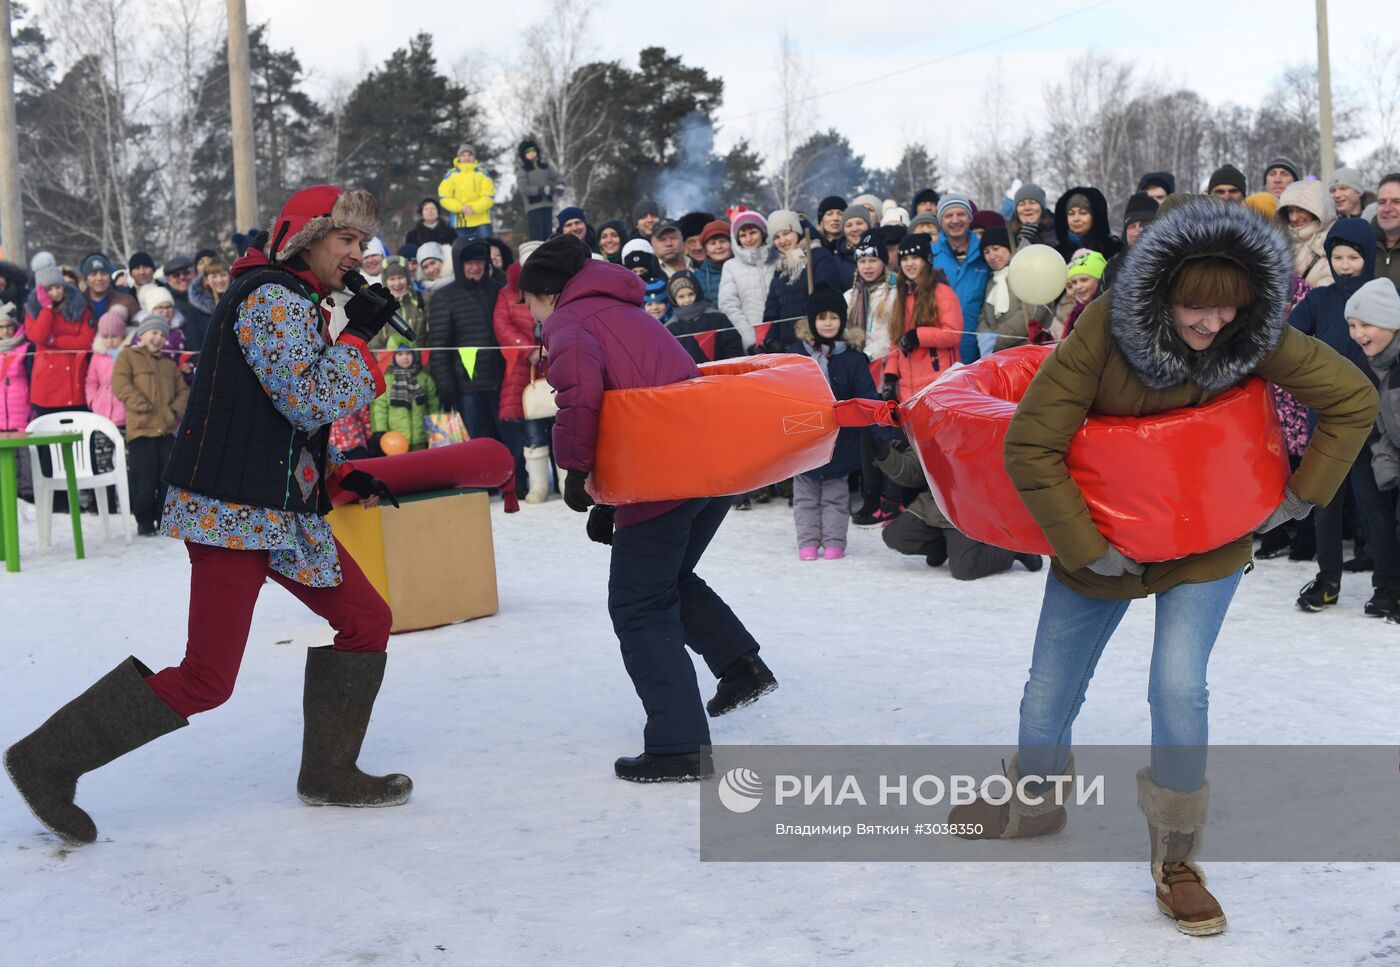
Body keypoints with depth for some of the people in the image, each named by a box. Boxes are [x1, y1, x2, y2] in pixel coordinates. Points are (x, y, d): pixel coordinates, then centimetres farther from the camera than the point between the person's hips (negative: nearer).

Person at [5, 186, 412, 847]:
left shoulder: (298, 304, 19)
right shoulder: (271, 298, -13)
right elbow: (311, 402, -22)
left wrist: (340, 476, 18)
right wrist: (358, 337, -14)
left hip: (283, 512, 11)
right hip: (234, 514, -11)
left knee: (366, 620, 10)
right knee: (204, 680, -8)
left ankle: (328, 773, 21)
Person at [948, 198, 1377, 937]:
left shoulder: (1256, 337, -21)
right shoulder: (1105, 329, -27)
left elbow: (1353, 400, -10)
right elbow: (1030, 448, -27)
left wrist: (1302, 495, -10)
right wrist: (1088, 548, -23)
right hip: (1101, 535, 0)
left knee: (1178, 688, -18)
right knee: (1048, 691, 12)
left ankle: (1176, 861, 4)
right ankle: (1033, 802, 45)